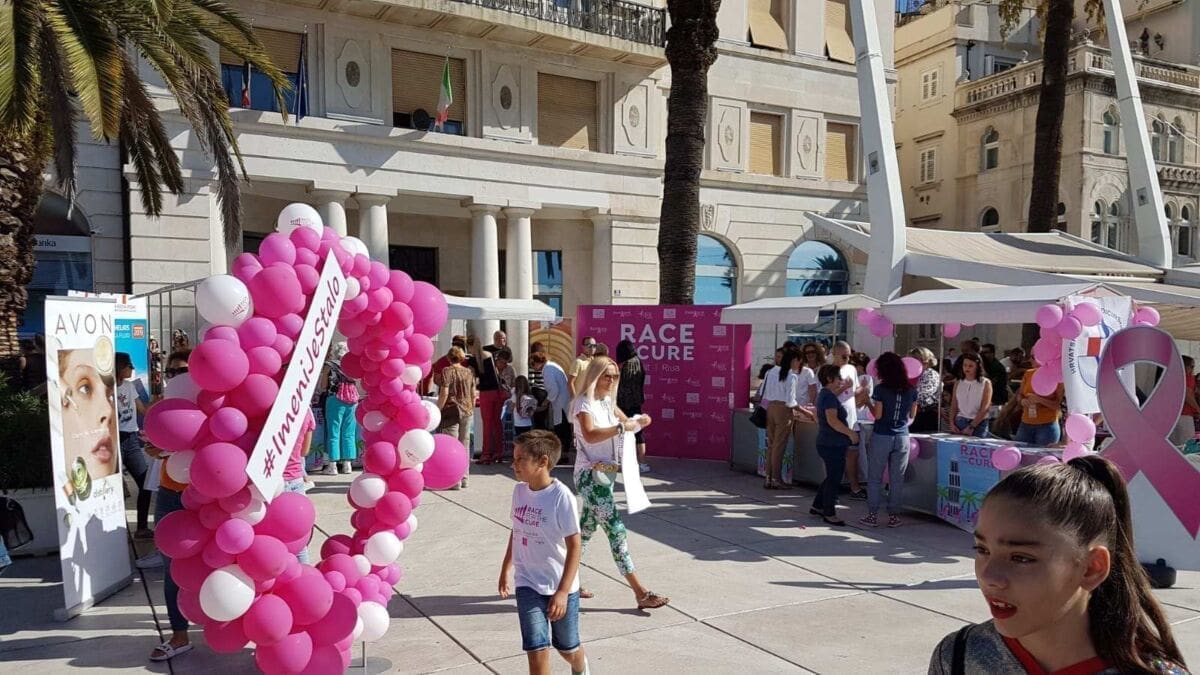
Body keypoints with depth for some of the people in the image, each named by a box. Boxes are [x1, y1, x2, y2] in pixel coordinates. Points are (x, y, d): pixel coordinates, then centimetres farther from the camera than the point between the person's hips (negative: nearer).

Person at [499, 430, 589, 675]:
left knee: (568, 648, 17)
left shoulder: (561, 496, -21)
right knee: (537, 651, -8)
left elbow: (575, 546, -18)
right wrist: (506, 569, 22)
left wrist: (562, 592, -21)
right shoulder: (519, 490, -3)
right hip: (528, 584, 3)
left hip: (561, 585, -3)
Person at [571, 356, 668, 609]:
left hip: (606, 473, 9)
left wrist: (638, 422, -1)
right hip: (590, 474, -9)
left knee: (586, 529, 16)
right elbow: (590, 435, -28)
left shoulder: (608, 403, 14)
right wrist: (621, 427, -31)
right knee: (616, 530, -11)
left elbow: (626, 423, 20)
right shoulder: (584, 403, -13)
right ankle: (641, 593, -10)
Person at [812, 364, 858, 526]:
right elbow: (832, 420, -30)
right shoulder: (829, 397, -19)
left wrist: (843, 388, 29)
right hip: (833, 445, -10)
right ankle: (829, 514, 9)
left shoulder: (824, 393, 13)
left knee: (832, 477, 20)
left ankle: (817, 506, 28)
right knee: (834, 479, 0)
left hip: (827, 444, 10)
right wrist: (850, 432, -26)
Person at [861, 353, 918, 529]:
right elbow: (912, 415, 11)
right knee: (897, 479, 8)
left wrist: (868, 402, 4)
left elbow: (877, 415, -10)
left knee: (875, 478, 5)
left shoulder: (881, 389, -10)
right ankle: (894, 516, 13)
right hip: (902, 437, 4)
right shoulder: (911, 390, 3)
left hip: (881, 436, -3)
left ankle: (873, 515, 8)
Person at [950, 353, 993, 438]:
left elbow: (984, 409, -8)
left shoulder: (985, 383, -1)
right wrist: (952, 423, -3)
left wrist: (971, 427, -13)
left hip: (978, 424, -3)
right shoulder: (958, 383, 9)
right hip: (959, 422, 3)